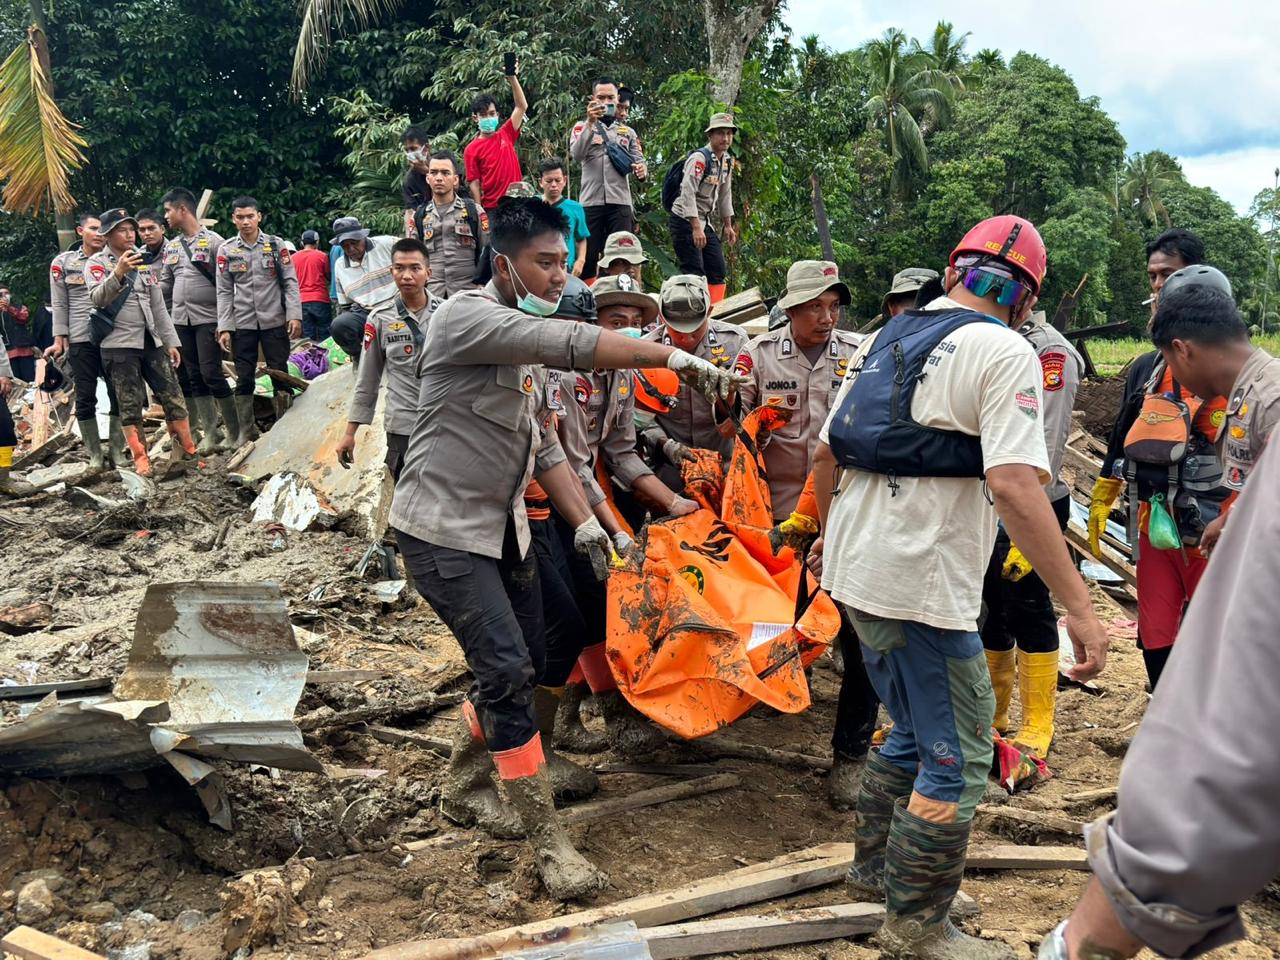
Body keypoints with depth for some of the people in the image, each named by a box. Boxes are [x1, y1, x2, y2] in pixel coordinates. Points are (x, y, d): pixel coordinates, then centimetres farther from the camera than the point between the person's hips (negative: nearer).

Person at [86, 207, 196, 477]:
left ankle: (189, 453, 10)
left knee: (173, 397, 2)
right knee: (130, 406, -2)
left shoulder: (144, 262, 15)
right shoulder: (97, 263, 0)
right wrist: (118, 273, -32)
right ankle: (141, 460, 4)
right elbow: (97, 298, -18)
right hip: (119, 345, -5)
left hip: (151, 342, 5)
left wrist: (171, 341, 12)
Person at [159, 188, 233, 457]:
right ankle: (210, 432, 11)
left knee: (211, 374, -9)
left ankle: (234, 431, 2)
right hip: (181, 321, 6)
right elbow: (165, 286, 18)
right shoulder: (171, 247, 13)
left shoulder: (213, 242, -6)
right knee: (194, 377, 5)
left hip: (208, 320, -6)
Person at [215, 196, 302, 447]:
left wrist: (294, 315, -10)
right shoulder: (226, 250, 3)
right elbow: (224, 291, 3)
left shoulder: (276, 245, 0)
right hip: (242, 324, 1)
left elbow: (290, 282, 0)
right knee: (244, 377, 5)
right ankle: (246, 429, 15)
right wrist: (224, 328, -3)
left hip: (274, 321, -1)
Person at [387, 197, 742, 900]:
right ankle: (548, 840, -4)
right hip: (443, 530, -9)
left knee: (522, 666, 14)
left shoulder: (520, 340, 13)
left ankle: (464, 788, 35)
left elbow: (539, 442, 13)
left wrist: (583, 521, 3)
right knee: (507, 671, -14)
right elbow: (568, 343, -31)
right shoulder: (466, 317, -17)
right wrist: (675, 358, -32)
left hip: (502, 526, 9)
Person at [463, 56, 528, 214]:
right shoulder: (471, 150, -1)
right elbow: (474, 184, -4)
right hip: (492, 208, -3)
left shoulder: (506, 134, 8)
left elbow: (522, 106, 3)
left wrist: (512, 77, -6)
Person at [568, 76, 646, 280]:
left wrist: (641, 169, -13)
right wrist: (590, 123, -21)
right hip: (590, 202, -2)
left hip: (620, 202, 2)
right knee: (587, 257, 0)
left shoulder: (628, 132, 18)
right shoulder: (582, 127, 9)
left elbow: (639, 162, 12)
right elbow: (576, 154, -9)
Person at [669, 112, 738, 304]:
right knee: (694, 273, -14)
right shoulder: (699, 158, -16)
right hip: (685, 221, -9)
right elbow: (687, 193, -23)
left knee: (718, 271, 6)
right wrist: (696, 228, -28)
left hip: (704, 221, 9)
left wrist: (728, 225, 18)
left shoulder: (727, 160, 10)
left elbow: (725, 194, 20)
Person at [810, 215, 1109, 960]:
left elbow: (828, 455, 17)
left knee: (915, 732, 25)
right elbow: (1015, 487, -23)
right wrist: (1079, 606, -22)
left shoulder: (886, 338, 12)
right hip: (922, 588, -8)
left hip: (856, 570, 8)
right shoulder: (1004, 352, -11)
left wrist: (830, 534, 33)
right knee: (957, 761, 6)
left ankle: (874, 866, 39)